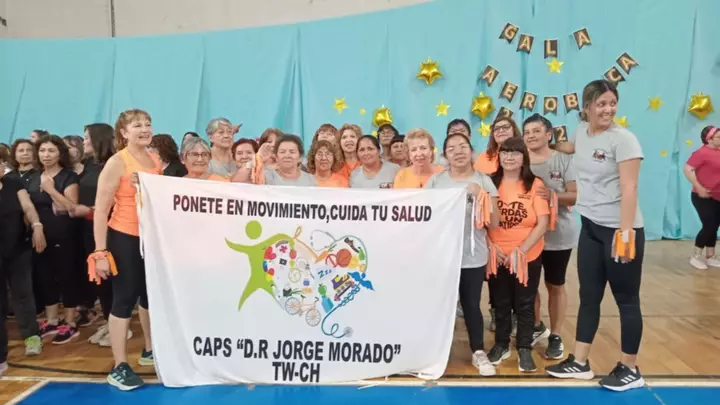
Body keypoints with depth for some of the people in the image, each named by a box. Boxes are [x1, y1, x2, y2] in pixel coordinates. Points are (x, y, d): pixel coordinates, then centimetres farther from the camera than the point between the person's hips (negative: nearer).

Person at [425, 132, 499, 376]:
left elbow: (494, 223, -3)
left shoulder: (484, 182, 2)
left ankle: (479, 352, 21)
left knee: (471, 304, 5)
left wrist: (480, 196, -15)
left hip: (473, 257, 0)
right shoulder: (435, 181, 3)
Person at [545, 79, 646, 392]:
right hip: (590, 228, 6)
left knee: (626, 300, 4)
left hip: (620, 230, -6)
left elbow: (629, 188, -17)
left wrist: (625, 232, -22)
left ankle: (630, 369, 18)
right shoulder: (581, 137, 8)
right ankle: (579, 363, 21)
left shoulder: (623, 139, -11)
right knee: (589, 297, 11)